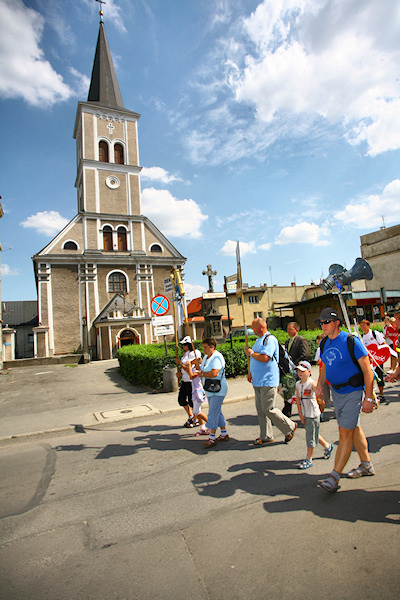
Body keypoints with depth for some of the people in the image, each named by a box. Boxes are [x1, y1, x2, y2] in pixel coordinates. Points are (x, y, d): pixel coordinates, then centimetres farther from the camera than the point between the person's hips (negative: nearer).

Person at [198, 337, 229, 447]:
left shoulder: (217, 357, -18)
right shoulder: (206, 356, 12)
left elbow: (214, 373, -29)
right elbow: (203, 370, 21)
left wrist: (202, 374, -15)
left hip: (218, 390, -10)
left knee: (213, 413, -8)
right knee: (217, 412, 15)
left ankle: (212, 438, -2)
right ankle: (224, 434, 26)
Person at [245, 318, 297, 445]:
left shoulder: (270, 339, -14)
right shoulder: (258, 340, 17)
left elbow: (265, 358, -26)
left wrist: (251, 353, -12)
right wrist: (251, 373, 13)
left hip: (268, 381, -9)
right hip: (258, 381, 9)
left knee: (268, 409, -6)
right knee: (260, 409, 11)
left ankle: (290, 427, 14)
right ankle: (265, 436, 22)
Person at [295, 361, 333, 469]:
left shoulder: (311, 383, -15)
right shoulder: (298, 384, 2)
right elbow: (298, 400, 4)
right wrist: (301, 415, 1)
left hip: (313, 413, -7)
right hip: (304, 414, 7)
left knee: (311, 436, 0)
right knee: (312, 434, 20)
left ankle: (308, 459, 11)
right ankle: (327, 446, 44)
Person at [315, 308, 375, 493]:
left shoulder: (351, 341, -18)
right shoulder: (325, 344, 3)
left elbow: (367, 370, -16)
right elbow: (324, 366, 17)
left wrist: (368, 398, -17)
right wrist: (319, 384, 0)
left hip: (352, 392, -7)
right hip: (336, 392, 7)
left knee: (345, 432, -5)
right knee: (354, 428, 19)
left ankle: (334, 477, 0)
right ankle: (367, 465, 36)